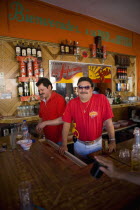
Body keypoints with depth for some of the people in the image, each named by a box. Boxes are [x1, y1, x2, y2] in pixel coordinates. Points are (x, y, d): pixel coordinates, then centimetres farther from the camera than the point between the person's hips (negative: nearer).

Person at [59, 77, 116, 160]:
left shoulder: (101, 99, -16)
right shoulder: (72, 103, -10)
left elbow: (108, 121, -14)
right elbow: (66, 124, -7)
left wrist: (112, 141, -15)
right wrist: (64, 145, -9)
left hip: (96, 144, -2)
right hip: (79, 144, 2)